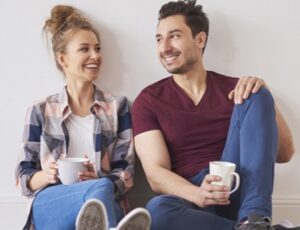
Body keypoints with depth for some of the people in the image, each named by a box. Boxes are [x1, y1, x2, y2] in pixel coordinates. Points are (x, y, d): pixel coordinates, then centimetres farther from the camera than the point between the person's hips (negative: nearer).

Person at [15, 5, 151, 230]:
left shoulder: (118, 106, 15)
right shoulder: (41, 111, 13)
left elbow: (125, 173, 8)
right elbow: (24, 178, 13)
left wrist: (97, 179, -14)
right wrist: (47, 176, -11)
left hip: (104, 205, 1)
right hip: (49, 206, -1)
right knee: (100, 188, -39)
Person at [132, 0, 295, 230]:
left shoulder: (235, 88, 10)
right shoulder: (148, 100, 5)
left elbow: (284, 154, 4)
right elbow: (156, 174, -5)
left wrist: (262, 95, -11)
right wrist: (198, 195, -26)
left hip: (237, 192, 2)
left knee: (256, 96, -15)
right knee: (157, 211, -38)